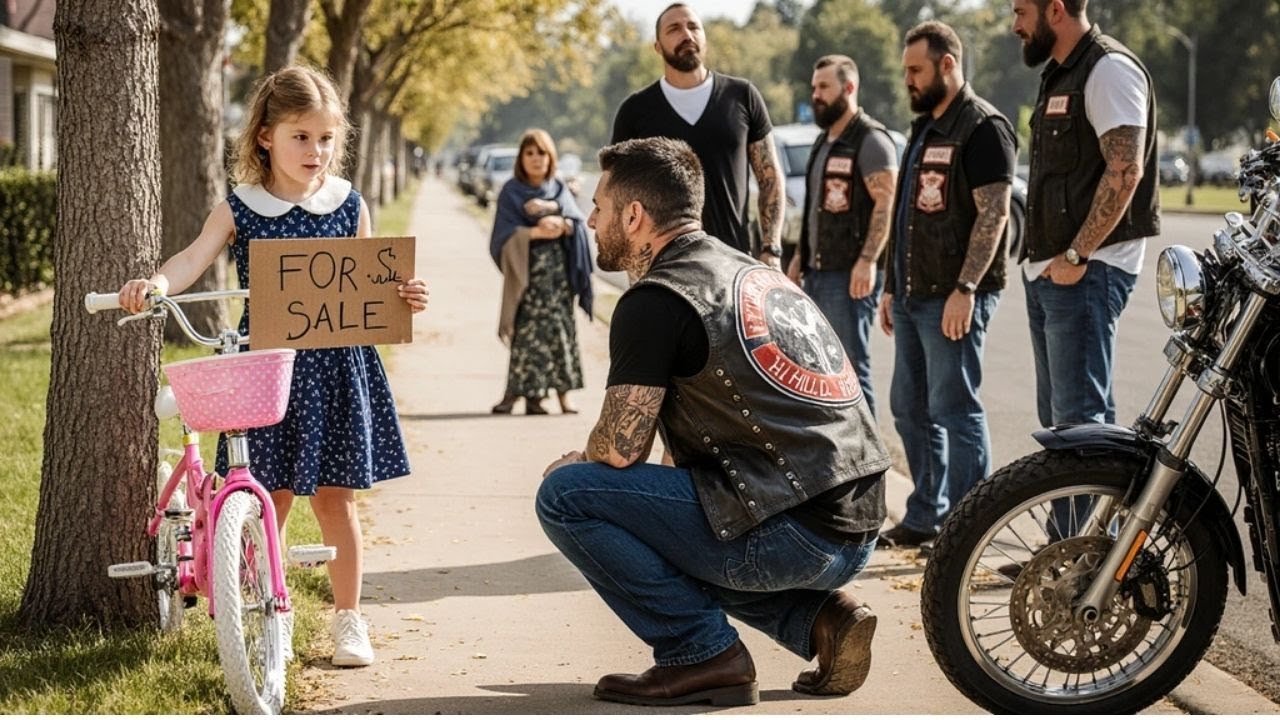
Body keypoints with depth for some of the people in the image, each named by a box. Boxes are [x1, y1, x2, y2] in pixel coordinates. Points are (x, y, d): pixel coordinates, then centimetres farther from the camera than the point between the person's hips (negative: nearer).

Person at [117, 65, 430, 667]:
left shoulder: (347, 205, 4)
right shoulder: (240, 209, -2)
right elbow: (194, 258, -16)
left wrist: (406, 296, -11)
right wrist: (156, 283, -36)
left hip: (336, 368, 1)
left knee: (335, 499, 5)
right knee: (270, 499, 4)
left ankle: (348, 618, 17)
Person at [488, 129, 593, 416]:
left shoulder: (560, 189, 13)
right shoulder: (511, 192, 4)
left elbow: (579, 223, 0)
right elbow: (505, 233, -7)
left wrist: (560, 222, -19)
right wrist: (537, 232, -19)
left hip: (558, 269, 3)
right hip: (527, 270, -3)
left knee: (560, 328, -1)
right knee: (528, 330, -9)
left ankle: (563, 392, 1)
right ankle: (530, 393, -8)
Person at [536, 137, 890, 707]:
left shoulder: (656, 300, -7)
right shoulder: (758, 274, 20)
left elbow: (619, 449, -9)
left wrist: (576, 463, 14)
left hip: (787, 536, -9)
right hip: (854, 536, 9)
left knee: (565, 496, -4)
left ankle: (702, 653, -3)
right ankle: (818, 618, 13)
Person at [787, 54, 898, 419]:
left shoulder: (870, 140, -10)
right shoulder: (824, 142, 20)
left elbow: (886, 203, -18)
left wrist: (868, 260, -26)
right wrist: (800, 255, 20)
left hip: (849, 276, -9)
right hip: (817, 273, 9)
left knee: (850, 370, -9)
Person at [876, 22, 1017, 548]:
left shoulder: (982, 127, -10)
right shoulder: (924, 129, 19)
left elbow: (993, 213, -18)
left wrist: (965, 289, -24)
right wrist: (891, 287, 21)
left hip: (953, 297, -10)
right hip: (913, 295, 10)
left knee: (954, 409, -9)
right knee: (909, 408, 12)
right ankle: (923, 519, 20)